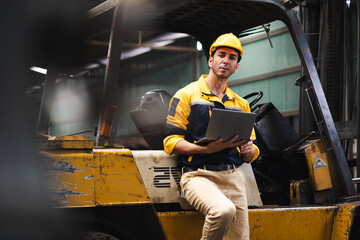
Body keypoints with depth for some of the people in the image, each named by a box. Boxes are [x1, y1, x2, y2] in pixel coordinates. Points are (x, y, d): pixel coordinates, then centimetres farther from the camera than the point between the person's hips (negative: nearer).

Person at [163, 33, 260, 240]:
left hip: (233, 176, 5)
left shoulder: (241, 104, 22)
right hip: (198, 174, -5)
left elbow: (252, 154, 22)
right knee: (224, 210, -34)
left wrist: (248, 150, -4)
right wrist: (206, 148, -18)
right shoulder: (187, 95, 6)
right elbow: (171, 142, -3)